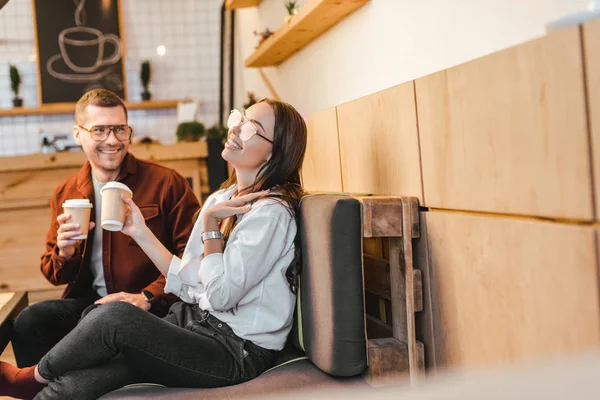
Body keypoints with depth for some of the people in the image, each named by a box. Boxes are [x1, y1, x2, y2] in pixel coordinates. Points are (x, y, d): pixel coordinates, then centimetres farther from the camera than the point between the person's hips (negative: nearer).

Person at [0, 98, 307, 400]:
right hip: (195, 322, 8)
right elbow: (187, 281, 12)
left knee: (113, 317, -23)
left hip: (239, 353, -7)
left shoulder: (271, 212, -14)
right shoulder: (221, 198, 13)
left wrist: (211, 223, -14)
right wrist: (140, 232, 7)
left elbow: (221, 295, -18)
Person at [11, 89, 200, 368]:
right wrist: (64, 254, -5)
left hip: (154, 306, -4)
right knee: (28, 323, -23)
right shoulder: (65, 195, 11)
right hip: (89, 301, 4)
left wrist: (148, 297, -18)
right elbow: (54, 274, 19)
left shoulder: (166, 183, -3)